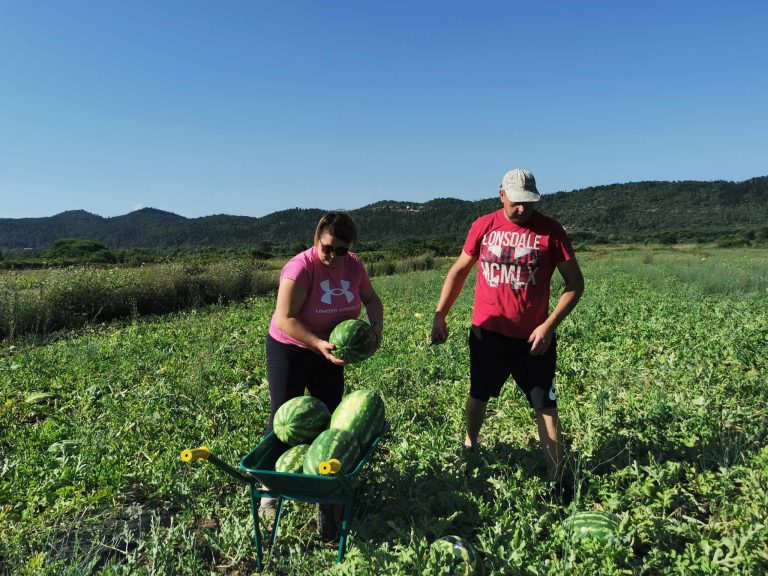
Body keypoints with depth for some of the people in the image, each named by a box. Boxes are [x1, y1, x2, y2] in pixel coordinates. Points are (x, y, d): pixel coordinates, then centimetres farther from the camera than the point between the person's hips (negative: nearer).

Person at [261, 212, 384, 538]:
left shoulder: (353, 266, -9)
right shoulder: (300, 268, -26)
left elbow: (370, 298, 7)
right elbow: (284, 319, -28)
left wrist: (376, 324, -13)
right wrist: (319, 344, -37)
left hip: (329, 352, 5)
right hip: (290, 351, -5)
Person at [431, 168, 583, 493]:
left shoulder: (550, 231, -8)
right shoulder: (483, 226, -3)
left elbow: (575, 283, -5)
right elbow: (459, 271, 7)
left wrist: (549, 325, -16)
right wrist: (440, 315, 1)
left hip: (534, 337, -2)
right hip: (487, 332, 2)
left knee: (545, 407, 3)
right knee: (478, 396, 19)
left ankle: (557, 478, 16)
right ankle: (470, 447, 44)